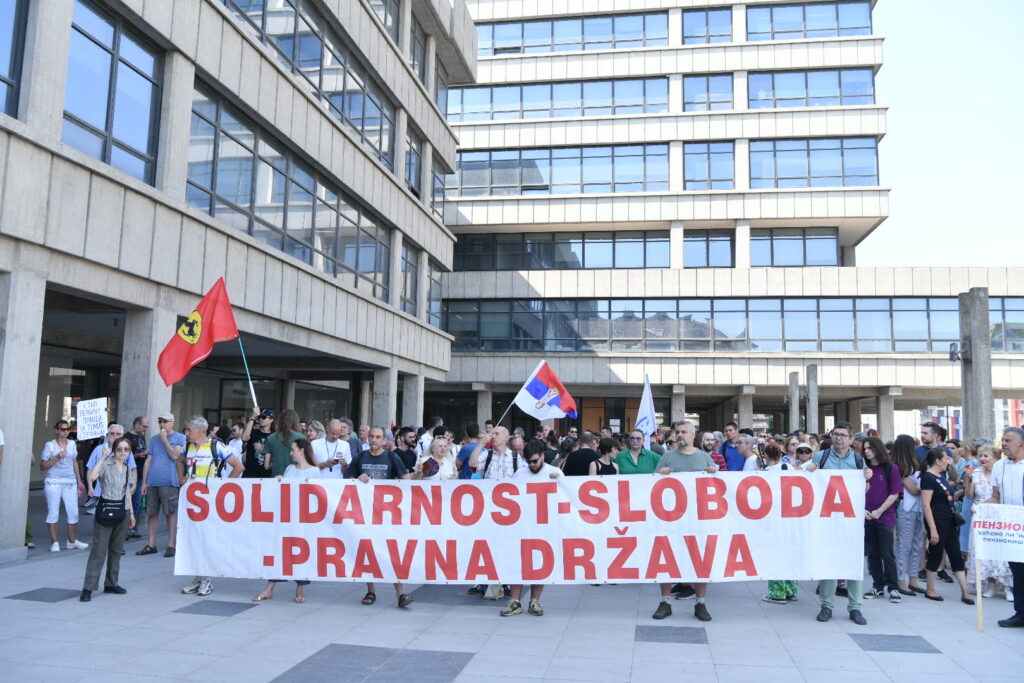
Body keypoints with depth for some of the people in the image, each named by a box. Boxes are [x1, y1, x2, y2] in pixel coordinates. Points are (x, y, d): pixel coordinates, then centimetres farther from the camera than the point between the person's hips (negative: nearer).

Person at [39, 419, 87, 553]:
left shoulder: (72, 444, 12)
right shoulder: (49, 445, -1)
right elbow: (42, 466, -2)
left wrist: (79, 481, 20)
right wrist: (57, 458, -15)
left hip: (70, 483, 4)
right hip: (53, 483, -4)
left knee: (73, 512, 0)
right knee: (53, 512, -2)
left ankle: (72, 541, 11)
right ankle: (54, 542, 5)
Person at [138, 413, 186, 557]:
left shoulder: (180, 437, 1)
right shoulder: (154, 439, 16)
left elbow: (175, 455, -13)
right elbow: (148, 461, 15)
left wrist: (164, 439, -9)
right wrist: (144, 482, 10)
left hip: (169, 482, -5)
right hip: (152, 482, 5)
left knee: (171, 513, -1)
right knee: (152, 513, 9)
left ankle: (171, 545, 5)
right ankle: (151, 545, 17)